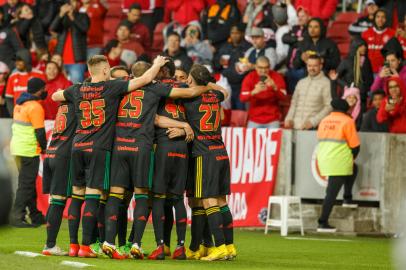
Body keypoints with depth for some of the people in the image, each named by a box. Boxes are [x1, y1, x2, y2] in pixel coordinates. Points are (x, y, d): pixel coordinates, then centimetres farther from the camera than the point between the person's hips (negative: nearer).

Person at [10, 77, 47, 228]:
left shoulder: (20, 104, 11)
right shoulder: (35, 107, -16)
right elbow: (40, 132, -17)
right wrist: (44, 148, -1)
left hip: (17, 147, 9)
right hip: (29, 151, -9)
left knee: (29, 183, 17)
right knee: (26, 184, -5)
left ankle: (35, 214, 25)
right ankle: (18, 217, -7)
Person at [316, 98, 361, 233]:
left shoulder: (324, 121, 12)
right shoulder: (347, 121, -5)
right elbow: (355, 145, -6)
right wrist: (351, 158, 15)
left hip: (323, 160, 7)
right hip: (340, 161, -7)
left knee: (353, 169, 31)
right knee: (332, 192, -4)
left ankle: (348, 199, 29)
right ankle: (323, 223, -7)